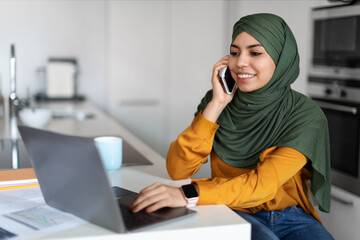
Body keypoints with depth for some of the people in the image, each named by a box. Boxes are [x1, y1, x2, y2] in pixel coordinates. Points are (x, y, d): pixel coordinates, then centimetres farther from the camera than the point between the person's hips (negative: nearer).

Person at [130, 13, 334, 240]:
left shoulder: (307, 116, -11)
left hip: (291, 217, 1)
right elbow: (178, 170, -13)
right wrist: (216, 104, -19)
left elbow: (264, 183, -25)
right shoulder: (216, 100, -4)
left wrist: (189, 194, -40)